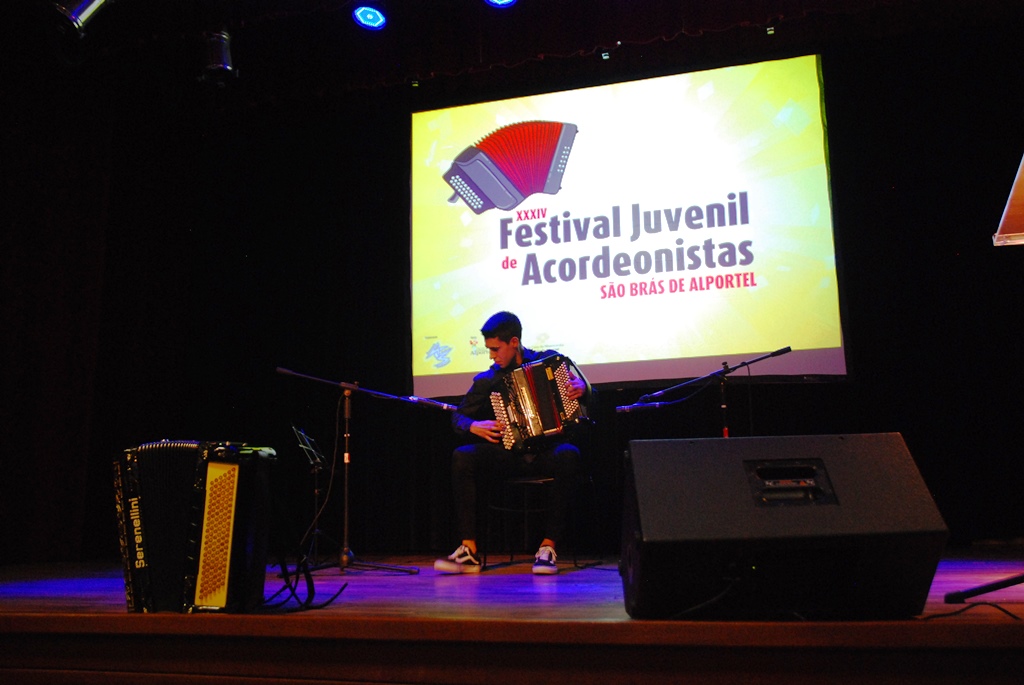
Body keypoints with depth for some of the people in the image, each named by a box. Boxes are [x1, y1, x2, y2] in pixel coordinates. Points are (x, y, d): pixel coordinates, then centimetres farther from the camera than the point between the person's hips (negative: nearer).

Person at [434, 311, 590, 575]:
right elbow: (459, 415, 13)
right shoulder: (487, 380, 8)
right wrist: (474, 427, -9)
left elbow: (583, 391, 10)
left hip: (548, 451, -2)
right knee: (462, 456, -24)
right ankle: (469, 549, -22)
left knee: (568, 454, -37)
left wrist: (582, 389, -14)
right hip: (509, 454, 2)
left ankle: (548, 547, -28)